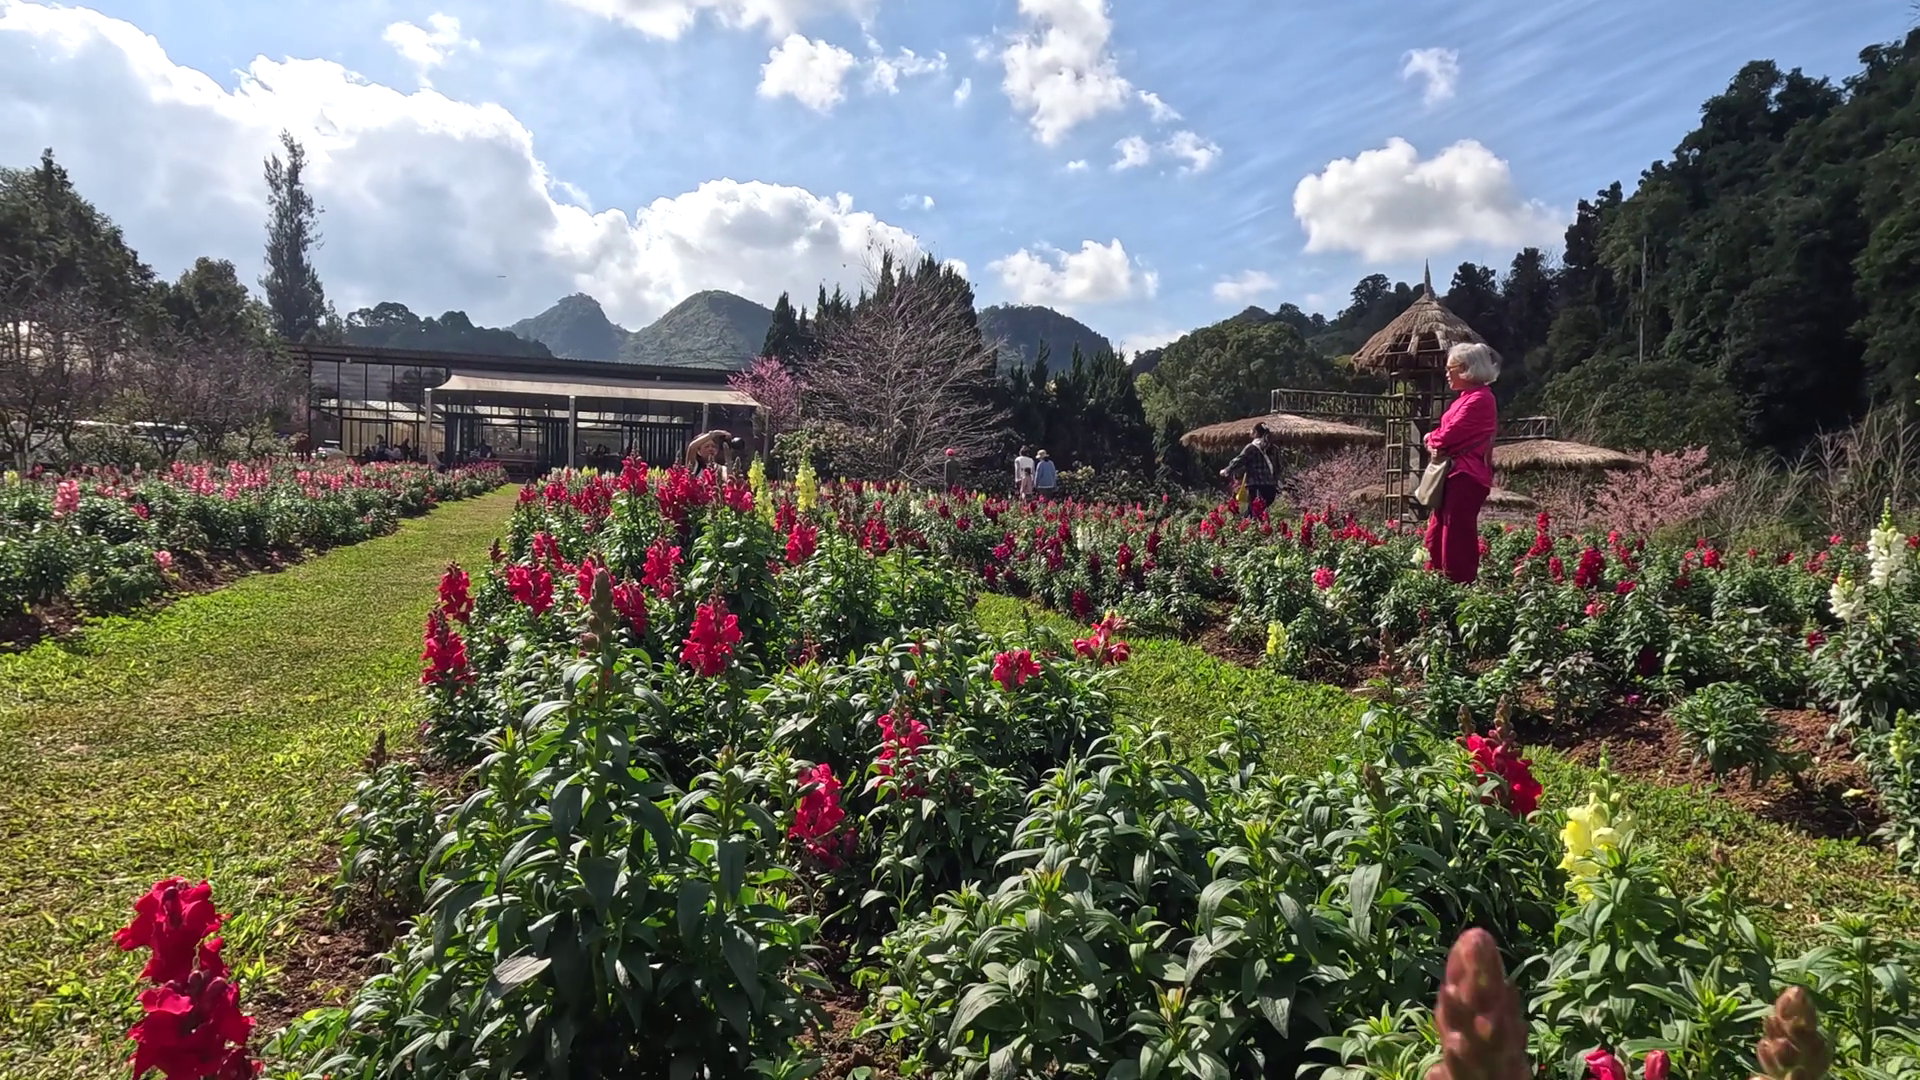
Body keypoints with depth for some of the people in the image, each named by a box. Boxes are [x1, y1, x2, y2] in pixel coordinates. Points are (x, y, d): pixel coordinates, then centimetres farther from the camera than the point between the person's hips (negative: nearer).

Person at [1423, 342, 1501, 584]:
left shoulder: (1479, 398, -14)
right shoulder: (1468, 397, 19)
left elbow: (1449, 434, -20)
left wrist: (1431, 438, 1)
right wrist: (1437, 441, -4)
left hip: (1466, 475, -11)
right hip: (1456, 473, 11)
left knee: (1456, 538, -9)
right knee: (1436, 536, 13)